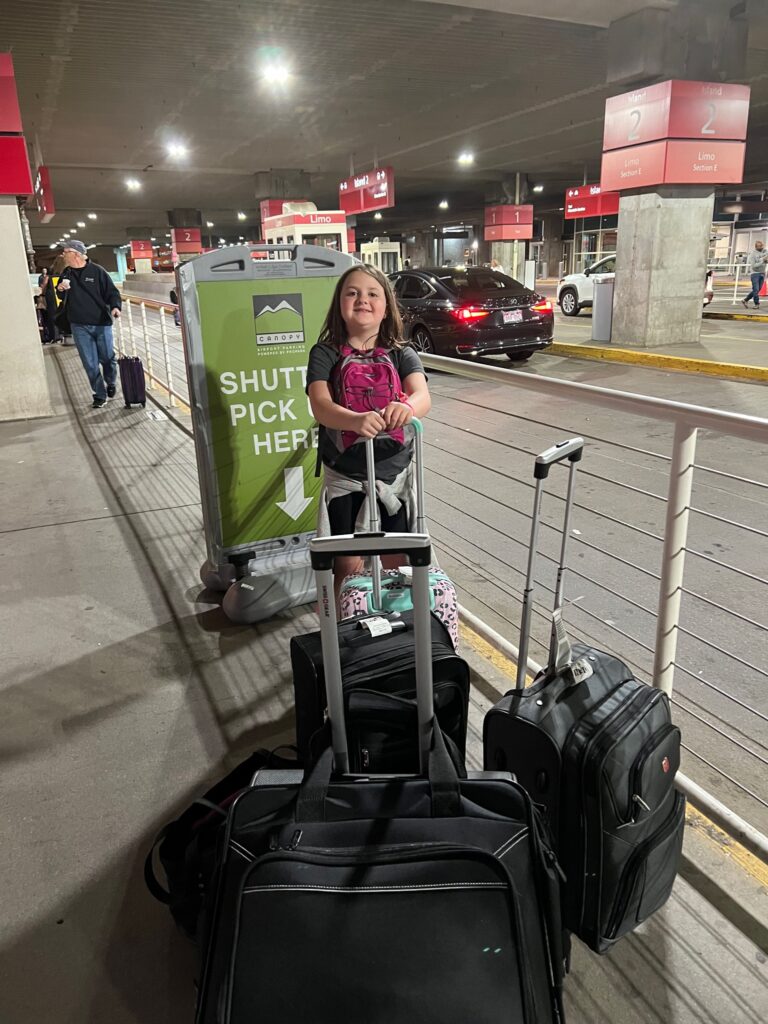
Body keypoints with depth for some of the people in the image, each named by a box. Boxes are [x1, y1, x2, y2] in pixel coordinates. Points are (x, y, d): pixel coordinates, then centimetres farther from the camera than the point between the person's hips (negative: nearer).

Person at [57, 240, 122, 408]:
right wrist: (60, 290, -5)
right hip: (80, 326, 3)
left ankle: (111, 384, 37)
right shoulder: (66, 274, 7)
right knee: (90, 364, 1)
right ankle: (100, 395, 10)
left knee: (107, 358, 9)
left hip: (101, 324, -3)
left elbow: (112, 292, -6)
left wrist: (115, 306, -25)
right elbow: (63, 298, 18)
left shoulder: (97, 271, -8)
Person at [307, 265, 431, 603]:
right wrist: (355, 420, -43)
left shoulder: (402, 355, -1)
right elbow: (320, 405, -22)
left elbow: (423, 395, -20)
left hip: (395, 473, 2)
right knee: (348, 565, 4)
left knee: (396, 561, 13)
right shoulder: (325, 354, -5)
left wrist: (408, 406, -45)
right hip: (344, 476, -2)